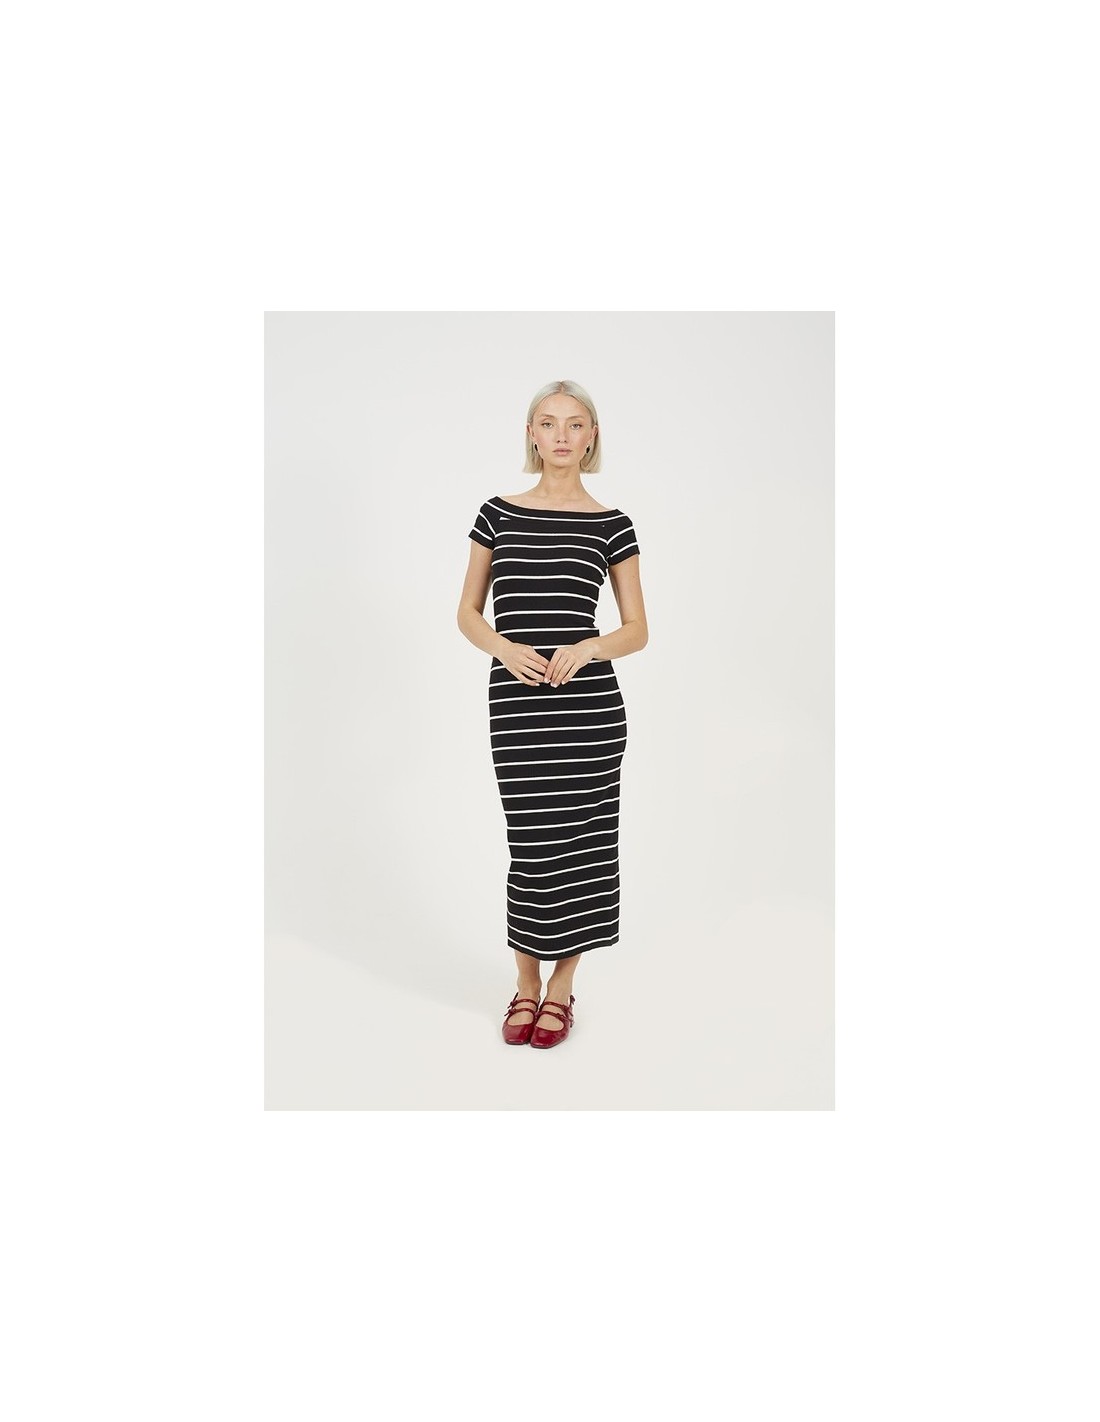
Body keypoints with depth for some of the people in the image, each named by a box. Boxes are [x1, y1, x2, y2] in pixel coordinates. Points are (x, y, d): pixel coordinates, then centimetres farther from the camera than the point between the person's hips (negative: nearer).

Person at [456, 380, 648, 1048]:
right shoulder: (498, 513, 7)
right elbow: (468, 611, 10)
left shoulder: (611, 523, 4)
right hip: (517, 703, 0)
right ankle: (527, 983, 27)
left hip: (590, 701, 0)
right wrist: (505, 647, -11)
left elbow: (638, 630, 5)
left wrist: (588, 647, -15)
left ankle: (563, 986, 25)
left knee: (581, 840, 6)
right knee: (533, 843, 6)